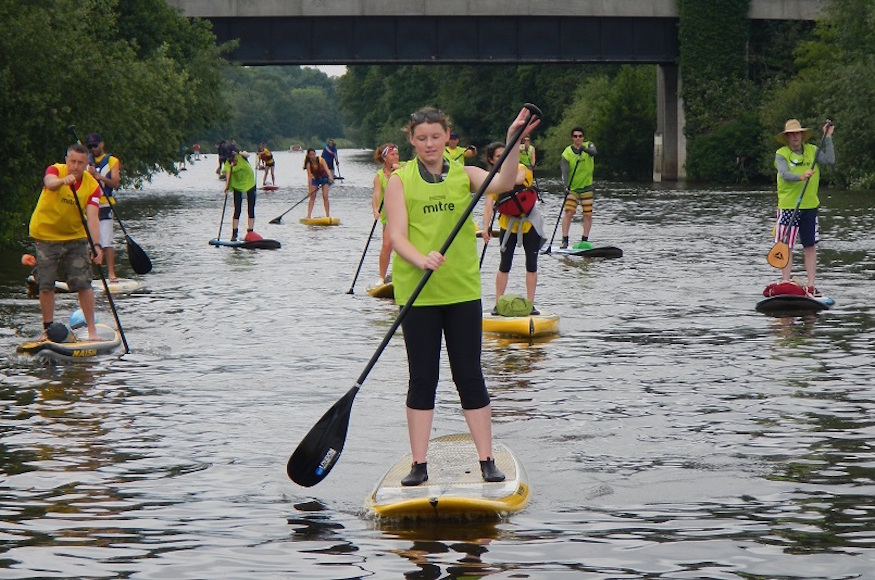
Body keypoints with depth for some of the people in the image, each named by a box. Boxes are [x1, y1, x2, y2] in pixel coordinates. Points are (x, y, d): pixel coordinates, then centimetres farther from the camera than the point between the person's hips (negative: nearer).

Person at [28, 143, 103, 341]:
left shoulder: (92, 185, -10)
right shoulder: (55, 170, -14)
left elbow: (92, 218, -20)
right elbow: (50, 183, -39)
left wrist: (96, 245, -34)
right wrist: (63, 180, -62)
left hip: (75, 238, 1)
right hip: (46, 236, -1)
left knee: (83, 284, -5)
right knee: (46, 286, 0)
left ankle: (92, 330, 2)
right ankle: (48, 329, 14)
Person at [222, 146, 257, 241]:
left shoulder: (242, 156, -10)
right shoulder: (228, 162, -9)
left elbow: (247, 155, -33)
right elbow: (228, 174, -20)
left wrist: (239, 153, -52)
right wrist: (226, 187, -34)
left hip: (249, 184, 0)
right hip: (237, 186, 0)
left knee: (251, 209, -1)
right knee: (237, 210, -4)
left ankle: (250, 232, 2)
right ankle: (234, 233, -4)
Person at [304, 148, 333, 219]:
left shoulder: (321, 160, -23)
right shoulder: (309, 164, -18)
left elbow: (326, 168, -38)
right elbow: (309, 176, -21)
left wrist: (330, 176, -57)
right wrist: (310, 188, -28)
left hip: (324, 178, -1)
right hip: (315, 179, 1)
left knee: (325, 196, -12)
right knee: (312, 197, -6)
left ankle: (327, 215, -9)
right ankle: (309, 215, -8)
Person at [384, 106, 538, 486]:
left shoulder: (464, 174, 5)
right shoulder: (400, 180, 0)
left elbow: (503, 183, -13)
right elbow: (397, 236, -9)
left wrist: (514, 140, -25)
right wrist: (421, 260, -27)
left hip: (462, 290, 1)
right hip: (417, 292, -1)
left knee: (469, 376, 4)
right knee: (422, 379, 4)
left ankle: (487, 461, 9)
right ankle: (419, 464, 9)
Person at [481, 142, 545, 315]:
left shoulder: (520, 168, -7)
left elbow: (518, 179, -33)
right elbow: (489, 204, -18)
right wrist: (486, 227, -29)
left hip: (530, 222, 0)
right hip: (508, 224, 0)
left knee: (532, 263, 1)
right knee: (505, 264, -2)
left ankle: (530, 304, 8)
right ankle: (498, 303, 3)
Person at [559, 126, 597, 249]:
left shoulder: (588, 145, -3)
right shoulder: (567, 153, -9)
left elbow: (594, 152, -27)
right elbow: (564, 171, -16)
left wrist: (585, 149, -48)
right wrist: (566, 186, -30)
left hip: (586, 187, 2)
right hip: (572, 188, -2)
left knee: (588, 214, 3)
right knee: (568, 213, -12)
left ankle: (585, 240, 13)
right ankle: (565, 240, -10)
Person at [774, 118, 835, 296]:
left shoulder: (812, 150, 8)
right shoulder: (781, 154, -3)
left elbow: (830, 160, -6)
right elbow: (784, 174, -19)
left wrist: (828, 138, -5)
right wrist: (801, 177, -36)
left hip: (810, 206, 3)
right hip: (788, 206, -3)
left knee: (810, 246, 5)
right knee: (786, 246, 0)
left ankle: (811, 286, 9)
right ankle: (785, 283, 7)